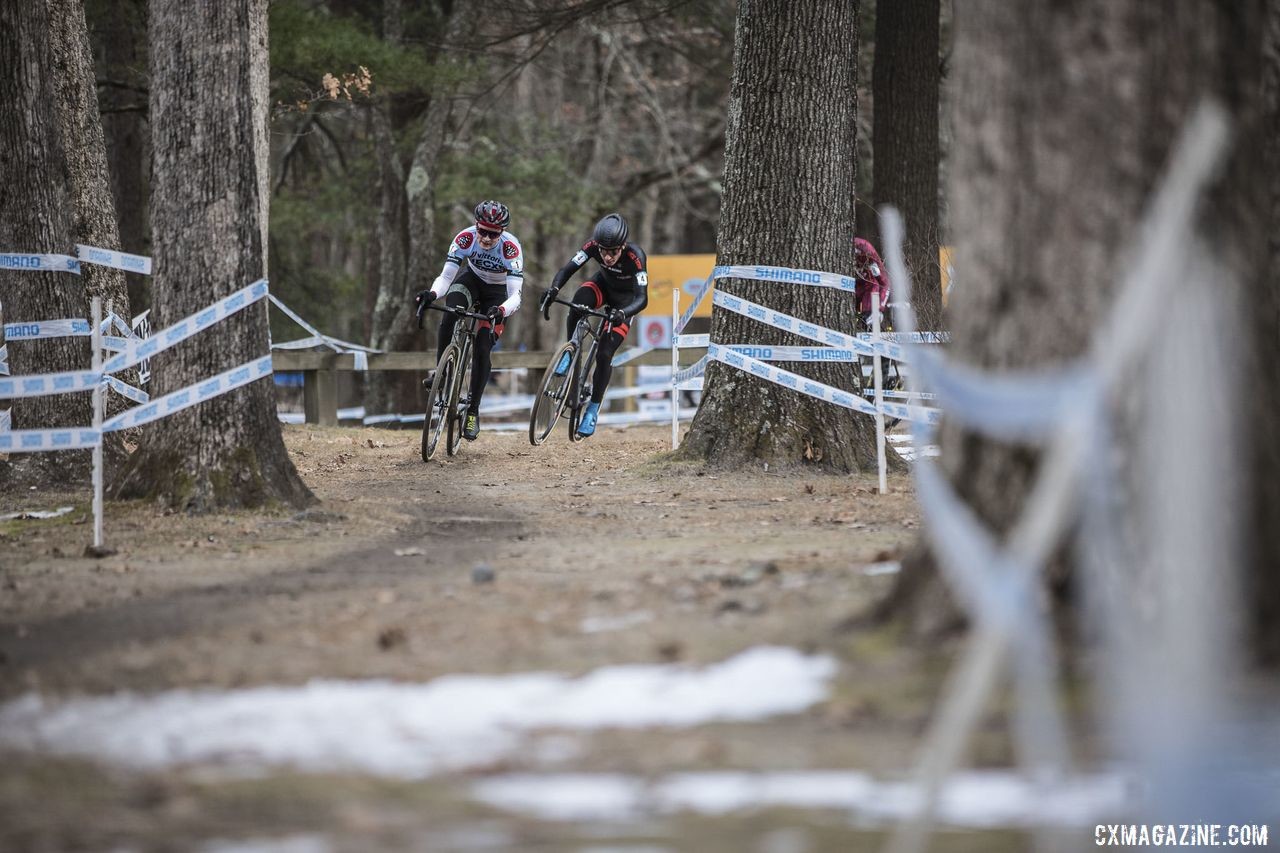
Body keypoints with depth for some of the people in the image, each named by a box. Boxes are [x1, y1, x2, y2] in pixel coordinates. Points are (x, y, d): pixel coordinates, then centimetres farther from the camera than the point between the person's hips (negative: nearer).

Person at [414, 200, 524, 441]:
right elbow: (445, 276, -28)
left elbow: (515, 295, -39)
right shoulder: (465, 238, -29)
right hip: (471, 280, 2)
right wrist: (431, 294, -49)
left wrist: (501, 311, -61)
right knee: (450, 314, -32)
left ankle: (473, 411, 1)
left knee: (482, 350, -14)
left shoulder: (511, 248, -35)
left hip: (498, 293, -2)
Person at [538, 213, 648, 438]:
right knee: (579, 300, -35)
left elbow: (642, 299, -42)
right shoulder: (594, 246, -29)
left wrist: (621, 313, -61)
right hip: (604, 285, 2)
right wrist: (552, 290, -49)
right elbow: (568, 269, -29)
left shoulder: (635, 256, -37)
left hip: (625, 298, -2)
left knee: (604, 354, -12)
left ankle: (593, 410, 2)